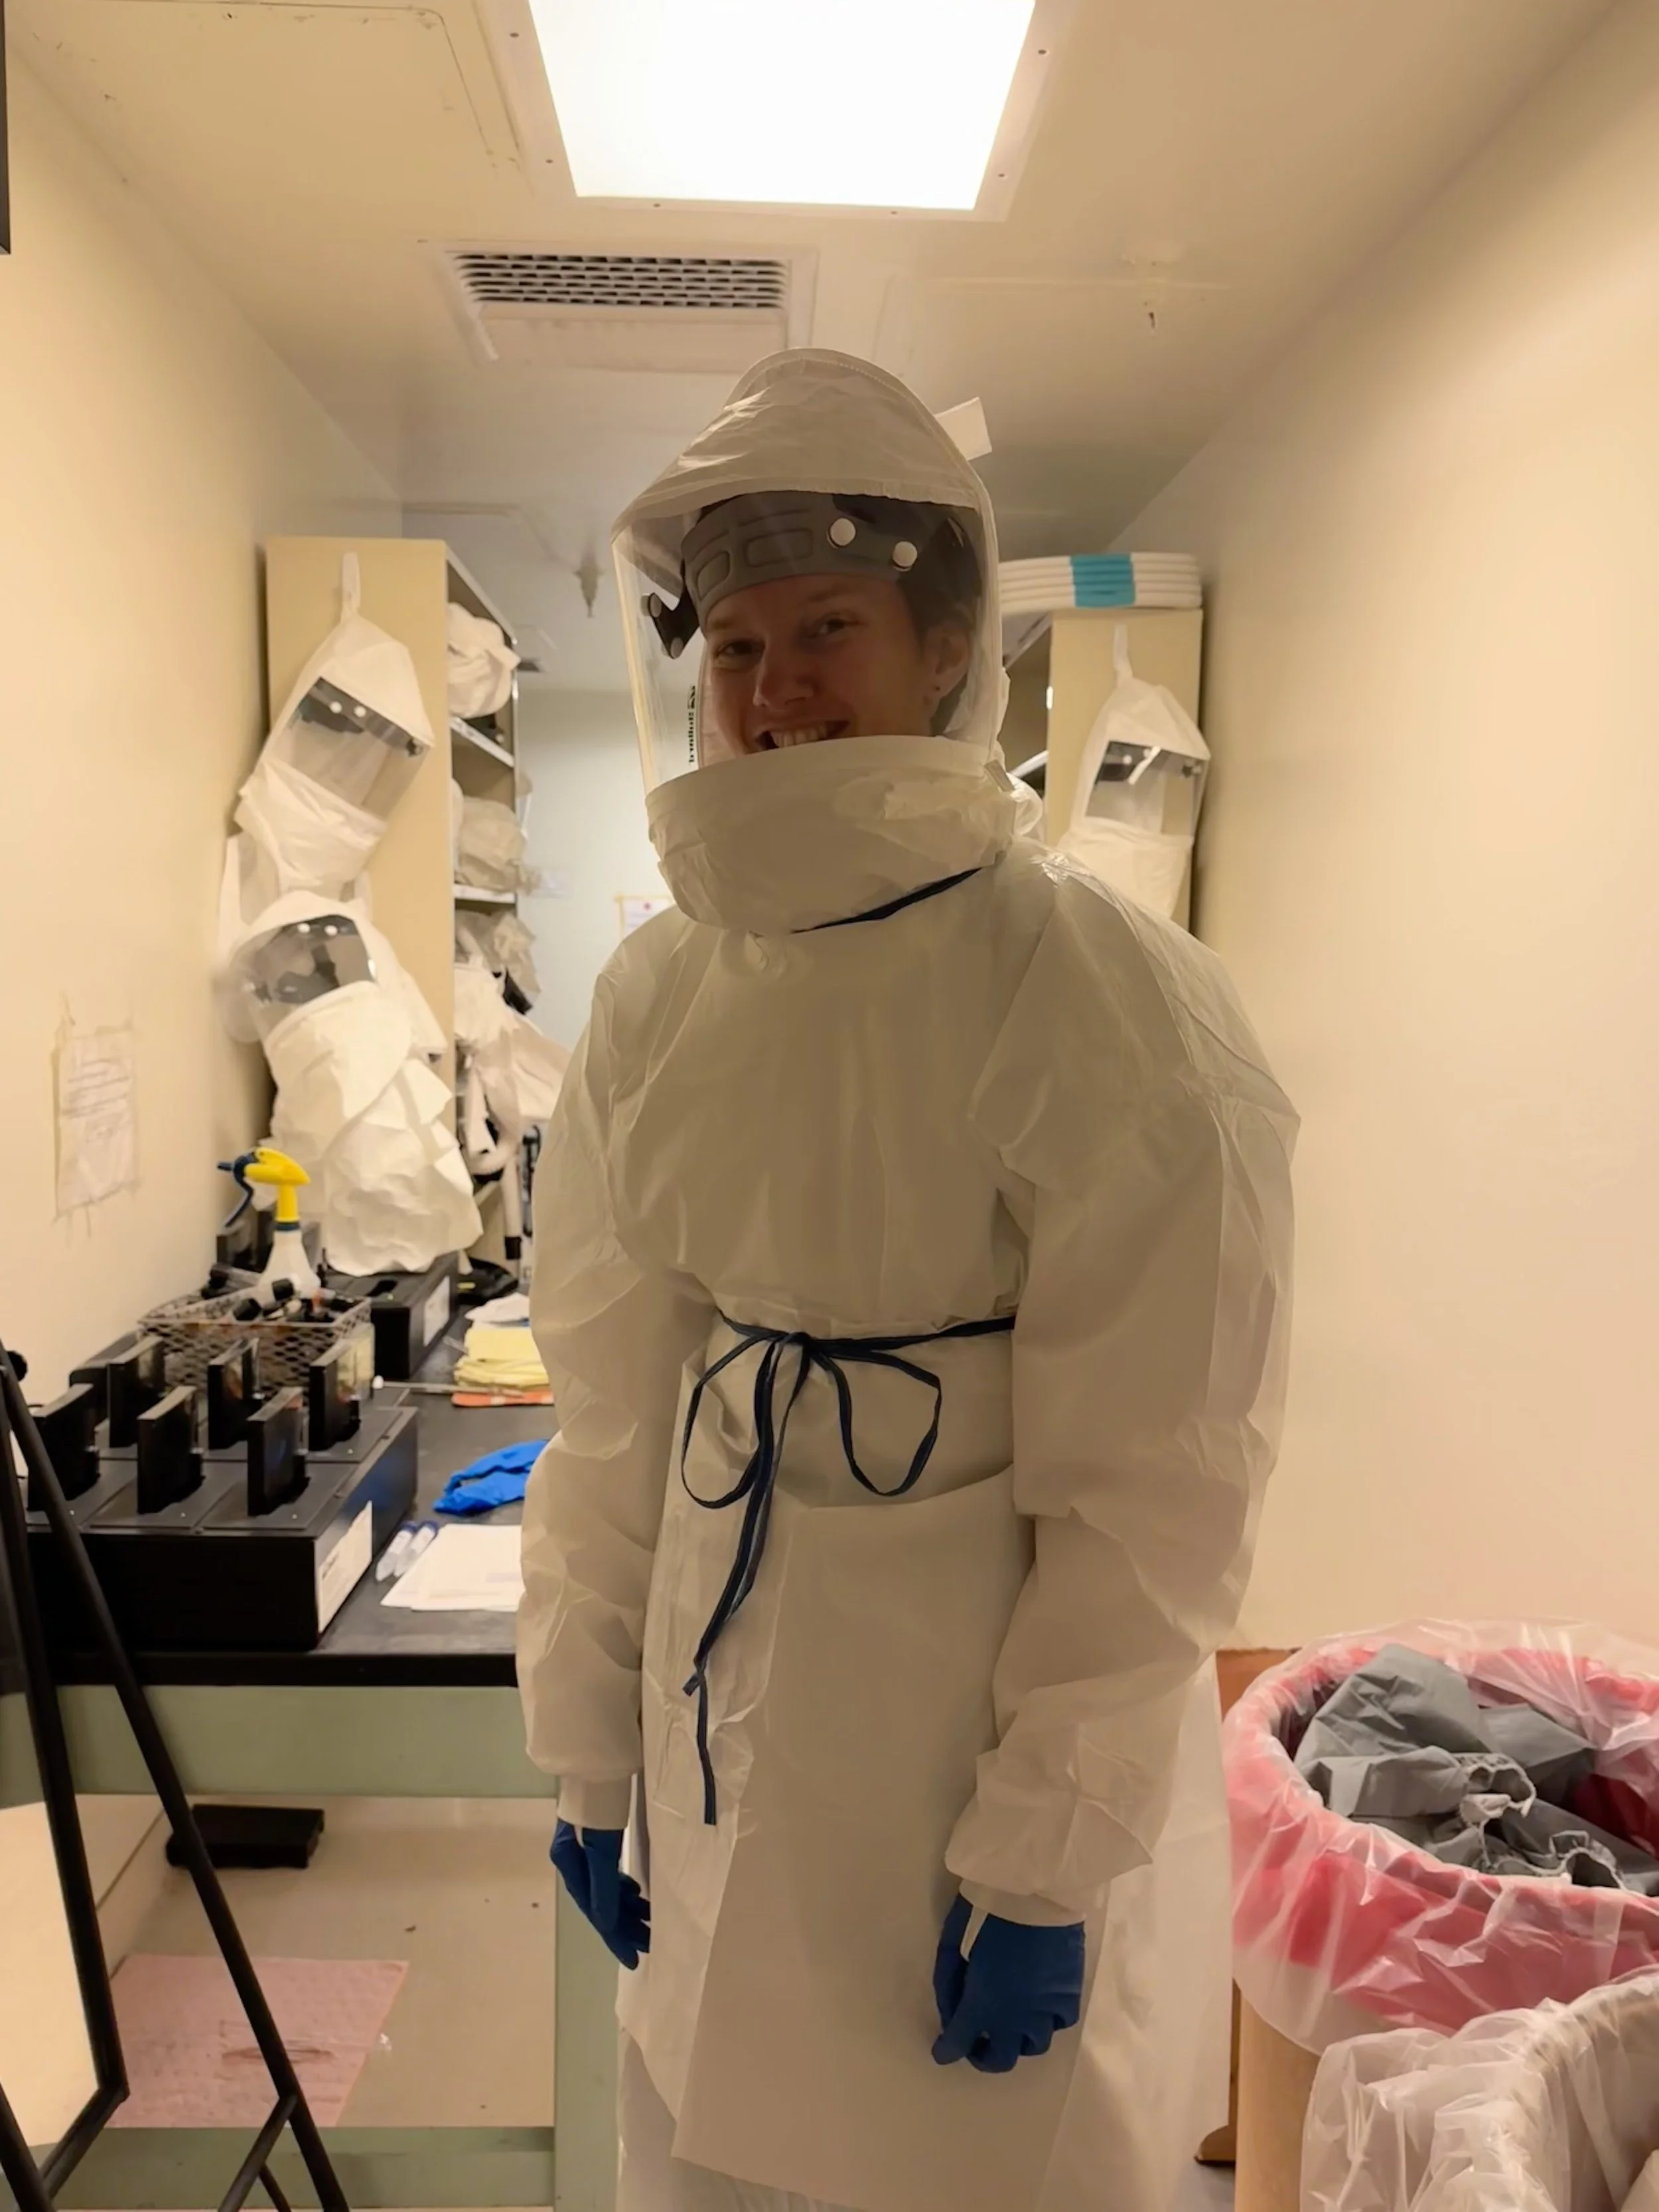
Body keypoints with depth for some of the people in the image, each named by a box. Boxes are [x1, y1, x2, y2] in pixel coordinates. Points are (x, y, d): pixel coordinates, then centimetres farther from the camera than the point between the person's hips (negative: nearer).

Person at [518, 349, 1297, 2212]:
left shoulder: (1105, 1004, -18)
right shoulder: (657, 997, -2)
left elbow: (1152, 1485, -15)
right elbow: (611, 1407, 3)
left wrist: (1044, 1866, -12)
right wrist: (588, 1753, 7)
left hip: (998, 1706, -4)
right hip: (725, 1728, 5)